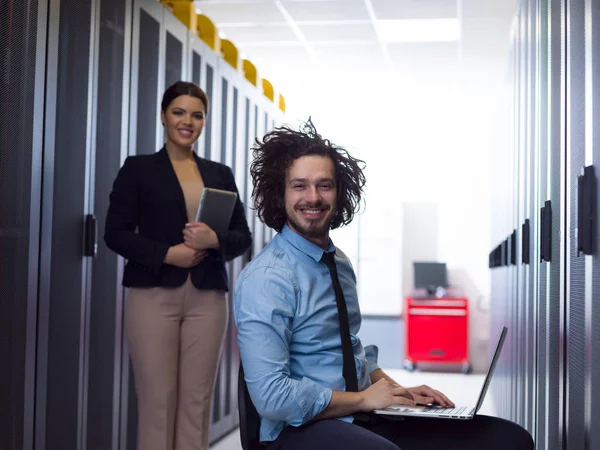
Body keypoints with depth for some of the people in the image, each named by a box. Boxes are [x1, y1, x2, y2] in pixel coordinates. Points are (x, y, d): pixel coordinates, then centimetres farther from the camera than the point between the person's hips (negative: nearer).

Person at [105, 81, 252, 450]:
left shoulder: (221, 174, 15)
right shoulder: (138, 168, 6)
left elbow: (243, 236, 11)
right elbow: (116, 233, -1)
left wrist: (214, 240, -10)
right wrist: (166, 254, -13)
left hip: (207, 298, 3)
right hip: (154, 296, -2)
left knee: (197, 399, 1)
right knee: (157, 398, -4)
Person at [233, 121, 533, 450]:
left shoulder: (340, 263, 12)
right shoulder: (266, 278, -14)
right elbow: (271, 396, -21)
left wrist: (398, 392, 7)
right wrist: (364, 398, -12)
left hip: (361, 420, 8)